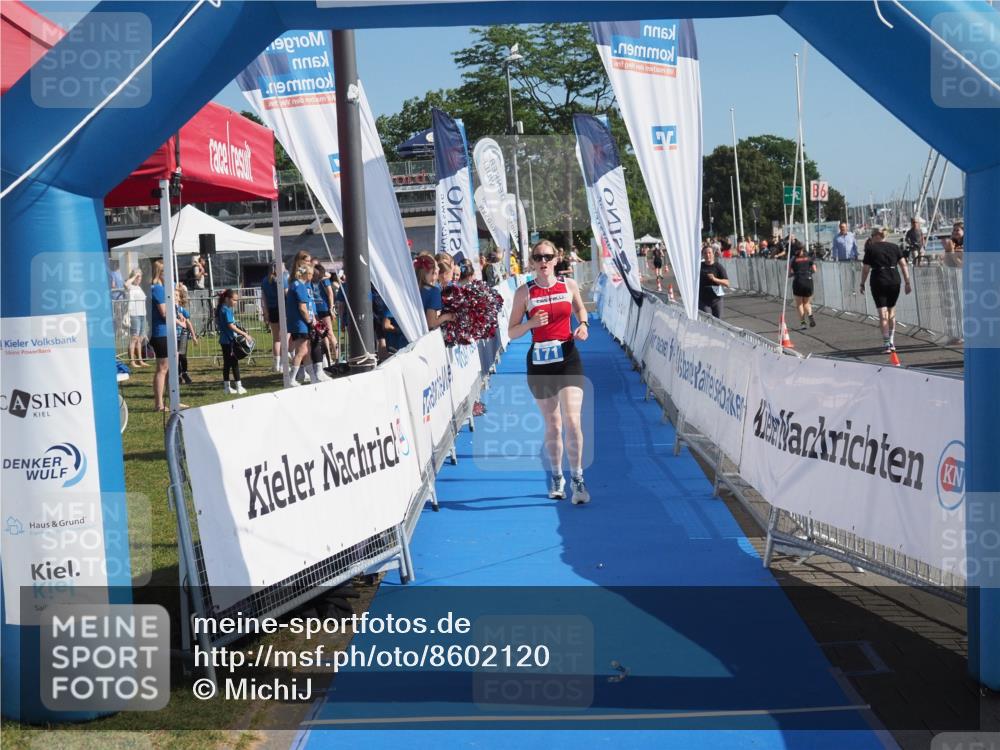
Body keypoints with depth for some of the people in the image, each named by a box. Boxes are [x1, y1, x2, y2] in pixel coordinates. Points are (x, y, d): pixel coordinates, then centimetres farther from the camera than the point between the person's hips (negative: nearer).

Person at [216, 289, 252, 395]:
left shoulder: (222, 309, 12)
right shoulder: (226, 310, -16)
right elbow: (231, 325, -22)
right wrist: (244, 334, -22)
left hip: (225, 340, 9)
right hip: (229, 339, -9)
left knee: (227, 363, 11)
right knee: (234, 363, -5)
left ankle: (227, 387, 14)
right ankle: (238, 386, -3)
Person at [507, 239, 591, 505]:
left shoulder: (569, 285, 1)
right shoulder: (524, 292, -3)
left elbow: (580, 308, 21)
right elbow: (512, 332, 0)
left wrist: (583, 324, 1)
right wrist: (531, 323, -19)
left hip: (568, 358, 0)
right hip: (540, 361, 0)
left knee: (572, 421, -13)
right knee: (552, 425, 9)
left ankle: (577, 478, 0)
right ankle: (556, 477, 27)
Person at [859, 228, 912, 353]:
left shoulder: (870, 249, 0)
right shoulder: (895, 247, 9)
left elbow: (866, 269, -1)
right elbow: (904, 265, 3)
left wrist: (862, 284, 10)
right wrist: (907, 283, 4)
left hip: (879, 282, -3)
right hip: (894, 281, 3)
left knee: (883, 314, -2)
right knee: (891, 311, 17)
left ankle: (886, 344, -7)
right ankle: (891, 342, 18)